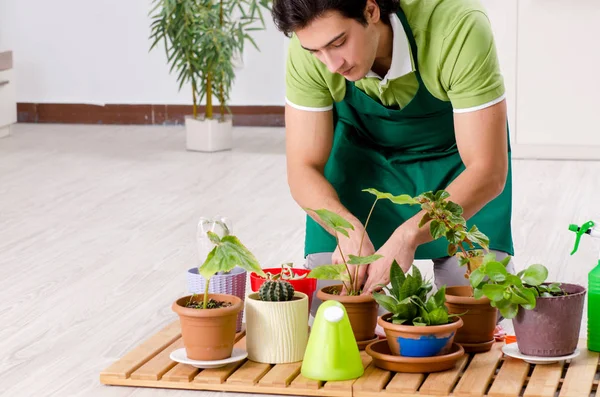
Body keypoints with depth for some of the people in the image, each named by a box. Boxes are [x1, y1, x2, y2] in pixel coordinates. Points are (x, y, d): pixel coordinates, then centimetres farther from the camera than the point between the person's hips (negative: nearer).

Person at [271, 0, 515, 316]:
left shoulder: (458, 27, -38)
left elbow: (487, 171, -35)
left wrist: (407, 236, -50)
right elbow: (303, 169, -20)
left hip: (455, 152, -1)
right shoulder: (311, 43, -28)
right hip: (362, 151, 2)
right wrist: (347, 228, -41)